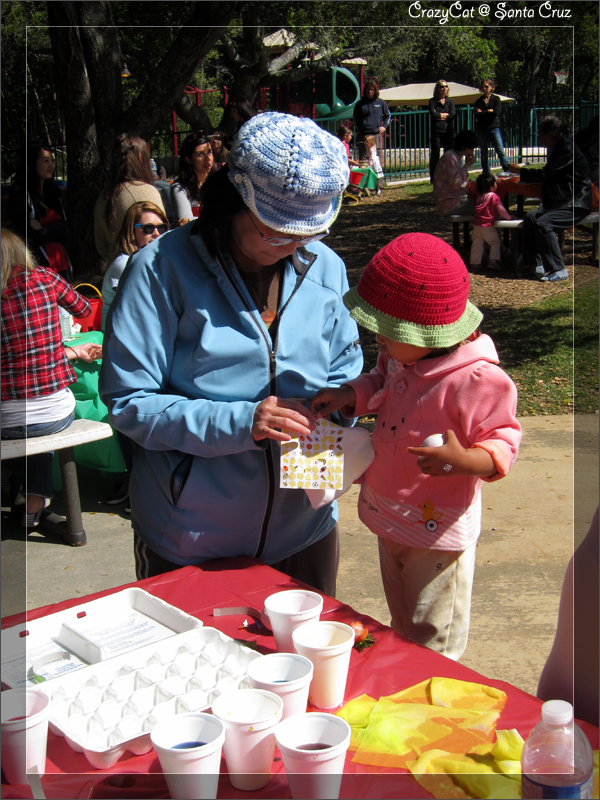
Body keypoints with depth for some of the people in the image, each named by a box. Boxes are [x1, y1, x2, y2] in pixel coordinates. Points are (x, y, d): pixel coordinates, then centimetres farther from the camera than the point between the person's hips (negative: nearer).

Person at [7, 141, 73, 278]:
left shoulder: (55, 191, 14)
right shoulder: (19, 196, -7)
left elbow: (66, 227, 6)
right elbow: (27, 237, -10)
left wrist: (43, 231, -9)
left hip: (61, 265, 6)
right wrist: (54, 230, -2)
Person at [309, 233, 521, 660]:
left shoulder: (478, 381, -28)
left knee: (431, 644, 11)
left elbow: (503, 444, -19)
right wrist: (350, 395, -5)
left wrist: (463, 460, -39)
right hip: (391, 520, 8)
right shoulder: (401, 354, -5)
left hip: (437, 531, -8)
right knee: (401, 629, 27)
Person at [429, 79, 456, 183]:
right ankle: (433, 178, 1)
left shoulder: (450, 101, 13)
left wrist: (439, 115, -6)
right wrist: (446, 114, -3)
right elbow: (433, 114, -9)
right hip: (436, 131, -2)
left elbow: (453, 114, -3)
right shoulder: (433, 101, 6)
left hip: (448, 131, 2)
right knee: (435, 154, -3)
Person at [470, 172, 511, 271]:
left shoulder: (479, 196, 8)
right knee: (495, 242, 6)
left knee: (476, 244, 10)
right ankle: (493, 260, -4)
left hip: (476, 225, 6)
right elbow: (500, 210, -16)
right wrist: (508, 216, -2)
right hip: (488, 226, -6)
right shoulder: (493, 196, -13)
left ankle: (475, 262, 11)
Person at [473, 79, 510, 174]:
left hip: (494, 128, -3)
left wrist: (482, 113, -6)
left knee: (500, 151, -9)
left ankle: (508, 172, -8)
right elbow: (476, 114, -6)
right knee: (484, 153, 6)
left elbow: (496, 113, -12)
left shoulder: (496, 99, 4)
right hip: (481, 129, 3)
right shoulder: (479, 101, 10)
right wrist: (489, 111, -10)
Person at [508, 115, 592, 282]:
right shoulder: (557, 149, 14)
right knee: (530, 217, -8)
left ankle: (559, 270, -19)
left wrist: (520, 171, -8)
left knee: (542, 223, -26)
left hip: (575, 204, -10)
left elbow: (546, 174, -19)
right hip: (559, 201, 10)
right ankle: (535, 265, -3)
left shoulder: (568, 149, -17)